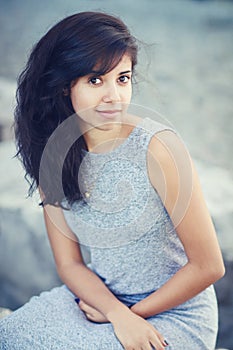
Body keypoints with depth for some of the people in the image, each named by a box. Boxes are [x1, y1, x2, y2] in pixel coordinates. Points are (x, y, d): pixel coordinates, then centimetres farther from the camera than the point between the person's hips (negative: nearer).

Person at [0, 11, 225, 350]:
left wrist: (135, 312, -9)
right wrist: (118, 313, -17)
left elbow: (208, 267, -15)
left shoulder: (157, 146, -20)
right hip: (99, 296, 4)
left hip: (174, 313, -4)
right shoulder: (51, 155, -5)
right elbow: (70, 263, -1)